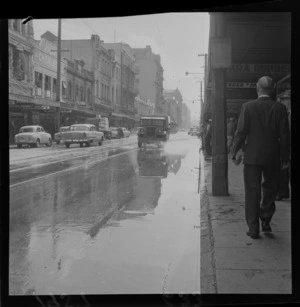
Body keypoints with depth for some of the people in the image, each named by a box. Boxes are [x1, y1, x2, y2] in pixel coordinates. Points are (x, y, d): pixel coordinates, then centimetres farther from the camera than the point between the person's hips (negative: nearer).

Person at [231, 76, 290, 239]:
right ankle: (265, 220, 20)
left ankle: (253, 228, 7)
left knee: (252, 193, 5)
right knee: (270, 189, 20)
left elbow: (241, 132, -8)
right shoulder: (280, 108, -3)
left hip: (252, 156, -1)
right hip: (272, 157, 1)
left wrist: (234, 152, 2)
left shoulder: (248, 107, -7)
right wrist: (285, 158, 5)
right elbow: (284, 135, -3)